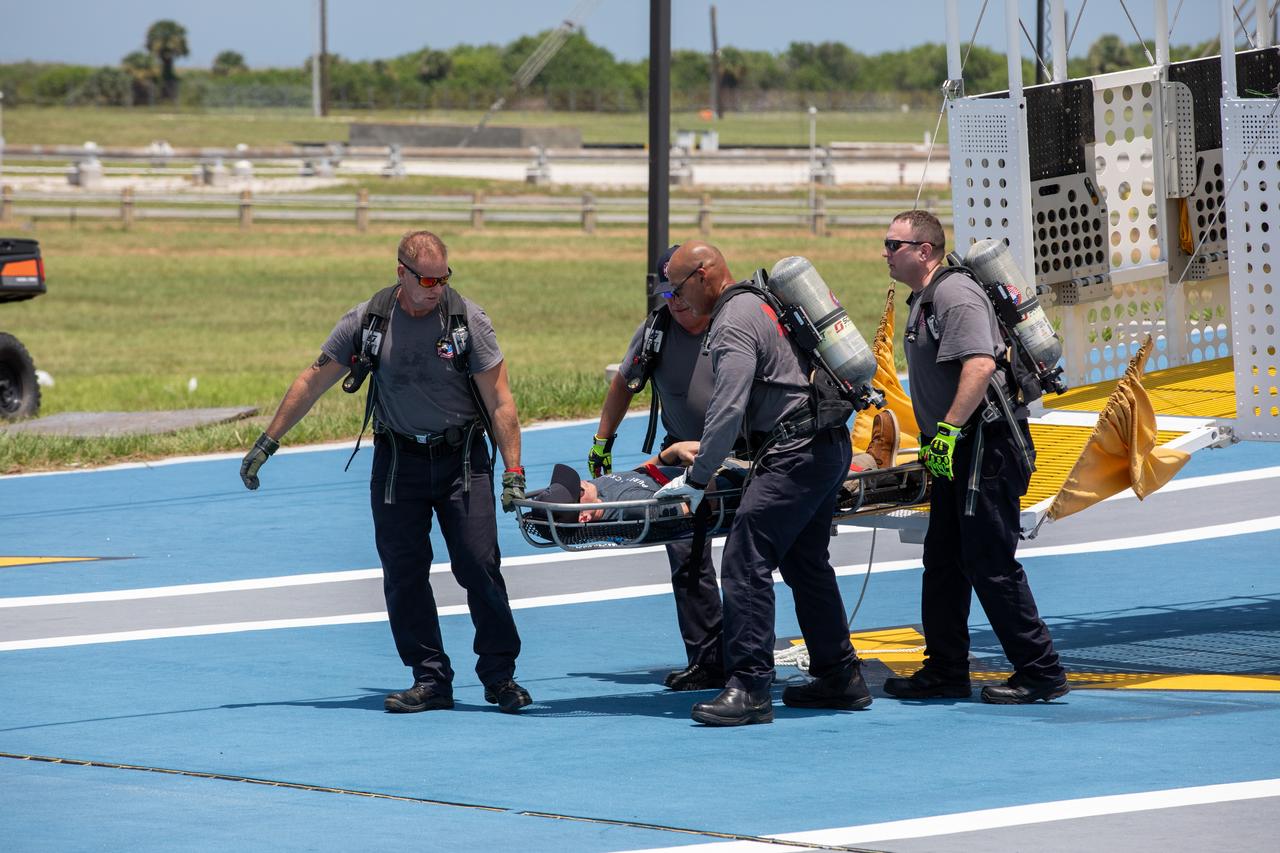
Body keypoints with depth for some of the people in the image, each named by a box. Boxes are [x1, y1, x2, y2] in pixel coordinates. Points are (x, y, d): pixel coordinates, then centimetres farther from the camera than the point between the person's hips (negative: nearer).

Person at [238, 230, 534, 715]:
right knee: (403, 574, 0)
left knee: (479, 566, -7)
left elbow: (499, 401, -7)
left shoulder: (466, 319, -10)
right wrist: (267, 442, 3)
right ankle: (431, 680, 7)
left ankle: (500, 676, 5)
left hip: (462, 457, -2)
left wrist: (514, 472, -12)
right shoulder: (367, 321, -5)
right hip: (398, 459, 2)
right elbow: (313, 382, 3)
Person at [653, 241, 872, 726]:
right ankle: (840, 678, 26)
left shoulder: (733, 325, -12)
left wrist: (697, 481, -17)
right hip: (830, 446, 11)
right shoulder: (759, 303, 19)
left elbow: (728, 409, -21)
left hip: (796, 452, -11)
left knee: (745, 562, -15)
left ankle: (748, 687, -20)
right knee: (805, 562, 20)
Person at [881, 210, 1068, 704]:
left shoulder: (955, 295, -15)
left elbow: (979, 366, -27)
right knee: (943, 562, 12)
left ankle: (1040, 672, -4)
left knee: (990, 563, -9)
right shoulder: (922, 301, 18)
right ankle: (945, 672, 18)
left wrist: (948, 430, -28)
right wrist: (931, 440, 26)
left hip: (987, 445, -11)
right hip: (956, 451, 11)